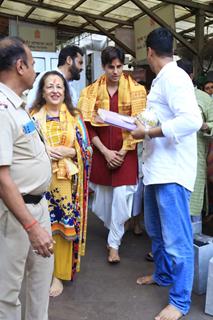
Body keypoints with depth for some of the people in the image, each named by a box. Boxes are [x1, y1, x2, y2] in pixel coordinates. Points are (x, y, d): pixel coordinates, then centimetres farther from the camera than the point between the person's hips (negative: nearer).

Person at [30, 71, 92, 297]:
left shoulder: (74, 117, 6)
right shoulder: (33, 116, 4)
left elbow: (86, 150, 4)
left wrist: (68, 152, -13)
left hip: (65, 180, 0)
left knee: (63, 225, 5)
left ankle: (59, 274, 22)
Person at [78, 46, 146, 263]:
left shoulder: (135, 90, 0)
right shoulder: (92, 92, 3)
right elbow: (89, 125, 0)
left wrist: (122, 152, -9)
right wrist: (105, 152, -8)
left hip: (125, 152, -2)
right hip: (101, 152, 2)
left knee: (121, 196, -7)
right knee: (103, 195, 9)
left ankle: (114, 243, 8)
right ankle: (115, 230, 37)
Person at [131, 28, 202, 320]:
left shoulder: (173, 77, -14)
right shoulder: (162, 79, 16)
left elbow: (192, 119, -26)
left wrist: (149, 132, -21)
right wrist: (143, 124, 13)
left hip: (172, 171, -11)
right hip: (156, 167, 11)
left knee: (176, 239, -1)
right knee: (156, 230, 22)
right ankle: (163, 274, 41)